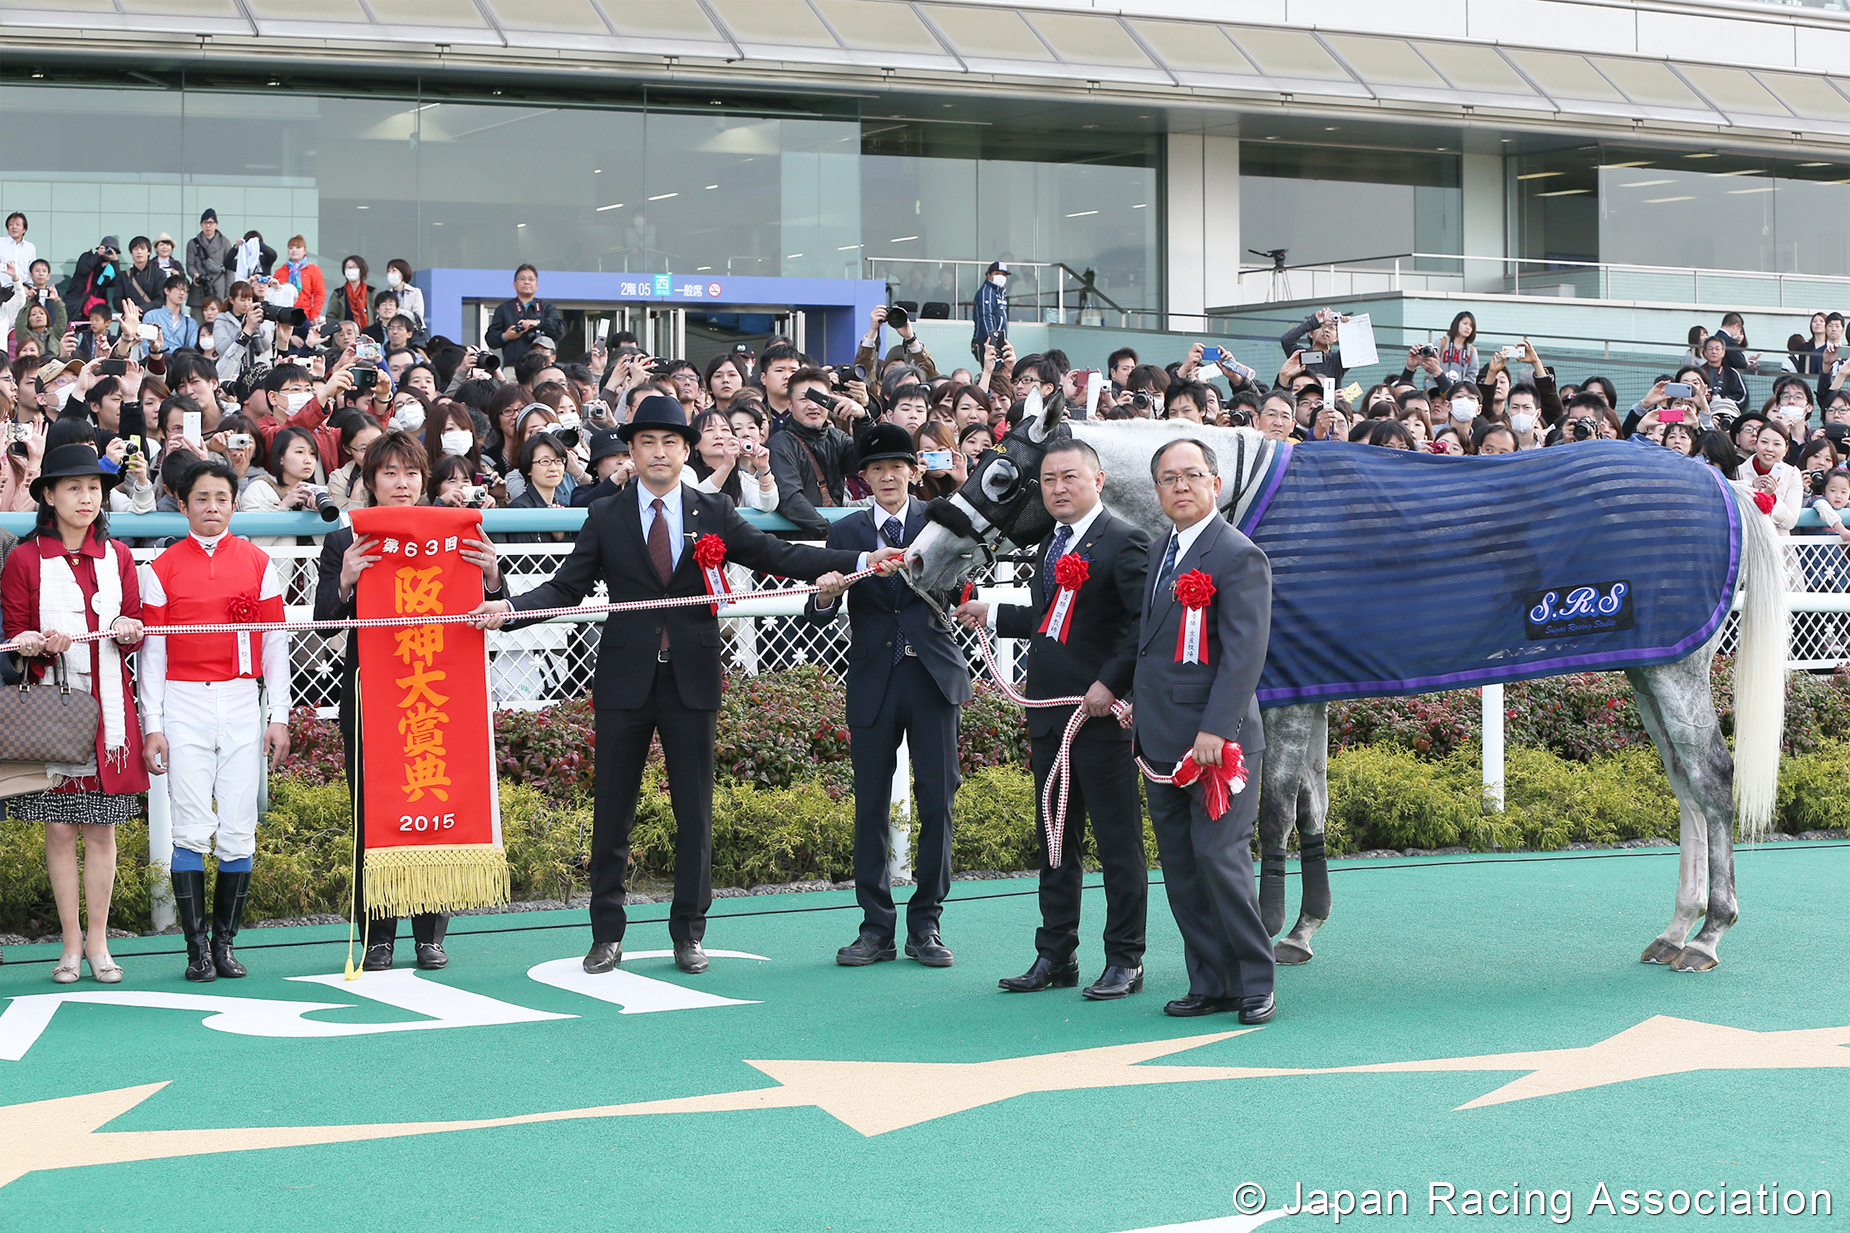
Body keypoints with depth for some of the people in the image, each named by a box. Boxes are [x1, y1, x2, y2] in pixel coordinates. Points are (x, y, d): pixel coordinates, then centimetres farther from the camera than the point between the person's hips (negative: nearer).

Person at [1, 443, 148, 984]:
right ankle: (71, 942, 11)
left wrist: (130, 630, -11)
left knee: (102, 829, 4)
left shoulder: (117, 555, 9)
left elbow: (136, 625, 12)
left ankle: (98, 940, 13)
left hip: (108, 705, 2)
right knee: (60, 829, 1)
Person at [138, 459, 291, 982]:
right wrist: (152, 726, -3)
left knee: (238, 830, 0)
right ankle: (197, 947, 1)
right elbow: (151, 650, 4)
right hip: (184, 707, -1)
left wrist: (279, 717, 2)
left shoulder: (258, 564, 8)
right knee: (191, 829, -5)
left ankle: (225, 942, 10)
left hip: (243, 707, 1)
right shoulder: (162, 569, 5)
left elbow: (275, 643, 8)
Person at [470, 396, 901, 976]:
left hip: (691, 681, 0)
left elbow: (779, 556, 2)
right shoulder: (605, 518, 6)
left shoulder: (714, 513, 6)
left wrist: (862, 560, -9)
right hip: (624, 682, 0)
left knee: (695, 813, 3)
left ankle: (688, 934, 13)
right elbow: (565, 588, 4)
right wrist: (508, 607, -13)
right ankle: (607, 934, 12)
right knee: (612, 812, 3)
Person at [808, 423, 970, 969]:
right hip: (873, 679, 0)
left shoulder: (939, 521, 8)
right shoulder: (845, 533, 8)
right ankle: (876, 928, 9)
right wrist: (825, 595, -22)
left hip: (932, 674, 0)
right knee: (870, 805, 1)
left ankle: (926, 924, 8)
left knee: (937, 800, -2)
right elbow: (821, 614, 0)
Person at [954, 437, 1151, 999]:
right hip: (1048, 714, 8)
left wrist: (1112, 683, -22)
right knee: (1055, 841, 13)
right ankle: (1055, 956, 21)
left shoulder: (1123, 541, -11)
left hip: (1101, 715, -8)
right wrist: (992, 614, 25)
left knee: (1119, 843, 0)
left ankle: (1125, 960, 7)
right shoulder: (1051, 544, 16)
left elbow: (1146, 622, -18)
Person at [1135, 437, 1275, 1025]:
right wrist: (1137, 706, 14)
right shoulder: (1158, 552, 16)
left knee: (1220, 857, -9)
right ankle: (1210, 982, 16)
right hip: (1163, 741, 8)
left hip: (1217, 739, -8)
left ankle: (1254, 983, 3)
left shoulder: (1239, 556, -10)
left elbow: (1245, 653, -17)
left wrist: (1215, 731, -23)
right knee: (1180, 866, 8)